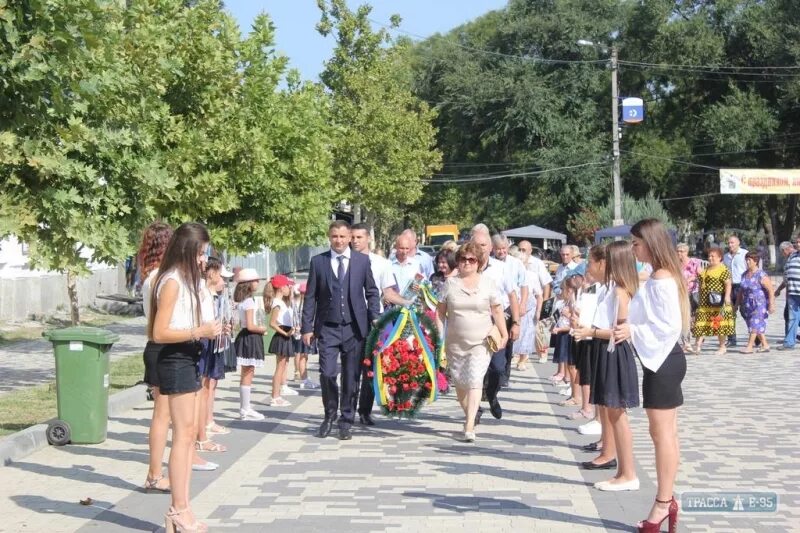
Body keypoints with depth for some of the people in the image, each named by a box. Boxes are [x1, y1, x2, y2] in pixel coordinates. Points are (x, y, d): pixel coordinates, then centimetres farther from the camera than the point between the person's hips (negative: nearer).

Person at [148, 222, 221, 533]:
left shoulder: (184, 280, 13)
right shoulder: (172, 282, -15)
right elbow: (159, 333, -20)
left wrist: (206, 330, 9)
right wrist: (199, 332, -21)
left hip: (187, 360, 10)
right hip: (176, 361, -10)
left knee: (188, 434, 11)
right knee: (183, 434, -7)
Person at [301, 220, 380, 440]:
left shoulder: (362, 260, 5)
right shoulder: (318, 261, 4)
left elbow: (372, 292, 10)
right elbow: (310, 297, 5)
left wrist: (374, 319, 0)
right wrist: (307, 327, 0)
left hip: (355, 328, 1)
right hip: (328, 328, 0)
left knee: (351, 377, 3)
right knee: (327, 373, -9)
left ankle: (346, 422, 16)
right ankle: (330, 415, 14)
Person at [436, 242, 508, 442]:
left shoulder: (487, 283, 2)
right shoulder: (450, 283, 6)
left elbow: (497, 311, 3)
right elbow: (441, 311, 7)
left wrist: (504, 334, -2)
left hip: (480, 343, -3)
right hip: (455, 343, 3)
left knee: (474, 381, -13)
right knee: (459, 382, 9)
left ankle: (469, 426, -17)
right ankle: (469, 416, 30)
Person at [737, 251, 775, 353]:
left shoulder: (761, 275, -13)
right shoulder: (744, 275, 9)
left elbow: (771, 290, -14)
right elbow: (741, 290, 17)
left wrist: (771, 305, -18)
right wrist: (737, 304, 16)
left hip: (759, 304, -7)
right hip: (748, 305, 7)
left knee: (755, 324, -9)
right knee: (758, 326, 10)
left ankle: (749, 346, -10)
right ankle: (765, 345, 19)